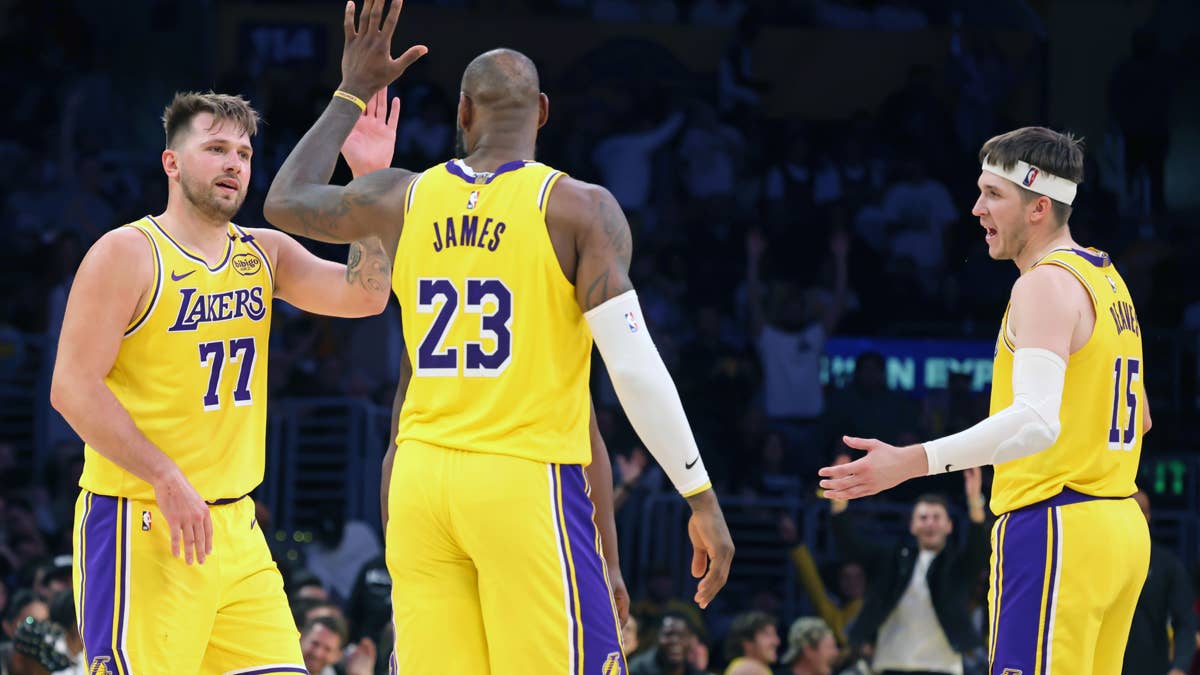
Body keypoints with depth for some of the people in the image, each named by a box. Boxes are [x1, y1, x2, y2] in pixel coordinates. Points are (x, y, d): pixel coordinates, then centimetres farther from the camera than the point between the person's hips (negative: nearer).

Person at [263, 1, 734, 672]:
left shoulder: (402, 198, 7)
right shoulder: (579, 208, -5)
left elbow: (285, 201, 27)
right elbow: (635, 365, -12)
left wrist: (354, 92, 35)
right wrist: (702, 497, -8)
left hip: (421, 481, 4)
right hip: (530, 486, -4)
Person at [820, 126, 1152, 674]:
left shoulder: (1046, 285, -13)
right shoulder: (1106, 280, 18)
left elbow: (1038, 420, -27)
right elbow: (1138, 418, 26)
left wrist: (912, 463, -34)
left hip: (1056, 528, -10)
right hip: (1122, 528, 10)